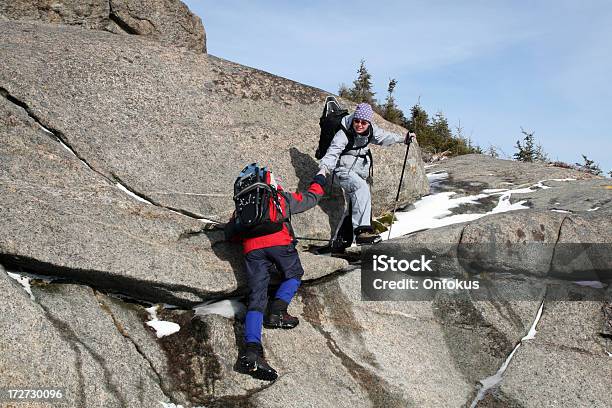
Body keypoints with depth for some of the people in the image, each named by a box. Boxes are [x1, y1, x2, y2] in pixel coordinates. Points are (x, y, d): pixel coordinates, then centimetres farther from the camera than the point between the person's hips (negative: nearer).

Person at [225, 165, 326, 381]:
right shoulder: (282, 197, 25)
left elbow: (229, 233, 32)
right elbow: (310, 198, 38)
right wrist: (319, 181, 56)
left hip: (252, 248, 3)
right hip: (279, 242, -2)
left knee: (256, 298, -4)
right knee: (293, 275, 23)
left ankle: (252, 348, -23)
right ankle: (277, 310, -2)